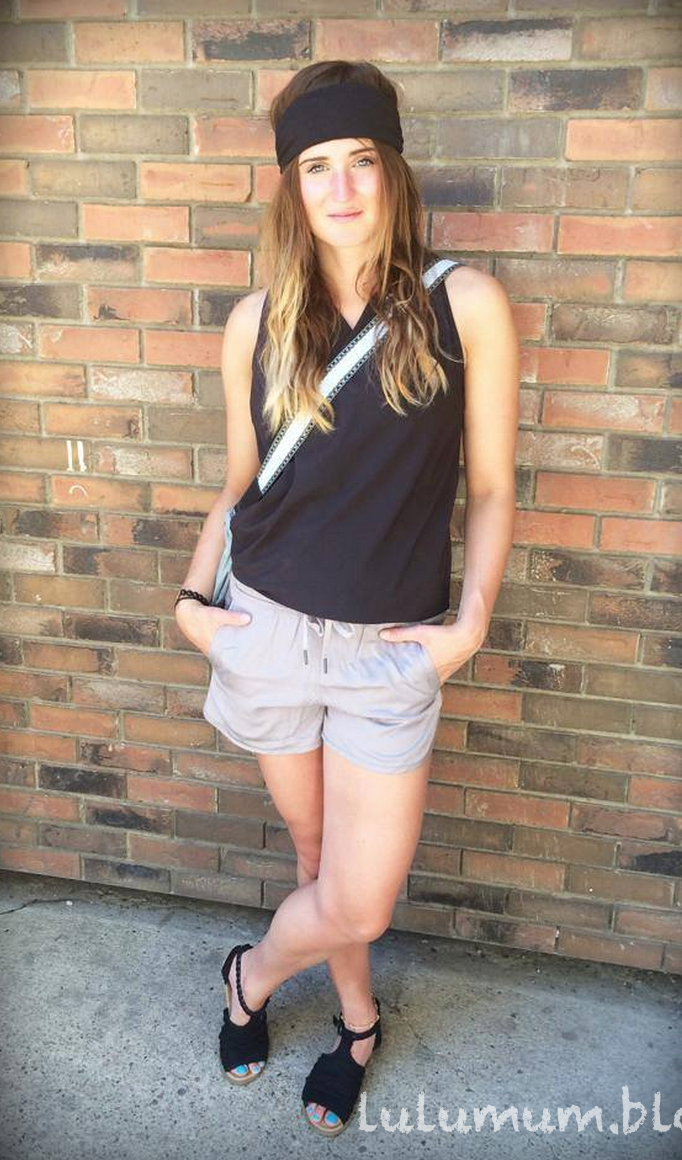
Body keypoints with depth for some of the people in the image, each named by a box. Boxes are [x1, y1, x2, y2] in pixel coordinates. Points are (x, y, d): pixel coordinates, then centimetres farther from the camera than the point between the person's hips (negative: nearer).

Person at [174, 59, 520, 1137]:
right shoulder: (257, 321, 1)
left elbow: (490, 488, -2)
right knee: (320, 856, 18)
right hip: (266, 632, 2)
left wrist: (473, 620, -11)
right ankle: (359, 1019, 48)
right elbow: (238, 487, 9)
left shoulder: (465, 303, -6)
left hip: (392, 650, -1)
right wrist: (192, 594, -3)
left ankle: (255, 974, 39)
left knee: (356, 905, 3)